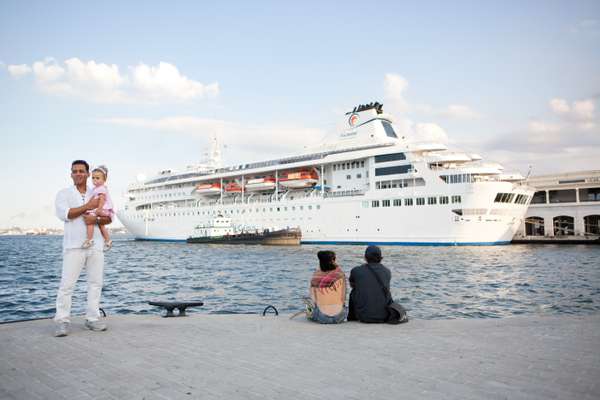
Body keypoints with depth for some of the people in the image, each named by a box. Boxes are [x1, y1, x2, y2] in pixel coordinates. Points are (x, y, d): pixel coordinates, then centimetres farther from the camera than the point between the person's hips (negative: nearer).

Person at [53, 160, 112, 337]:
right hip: (73, 246, -3)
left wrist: (96, 219, -12)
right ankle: (62, 321, -1)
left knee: (95, 283, 5)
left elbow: (109, 218, 9)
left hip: (95, 246, 3)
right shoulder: (64, 194, 7)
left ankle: (92, 318, 13)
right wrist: (88, 206, -9)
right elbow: (64, 214, -11)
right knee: (67, 284, -7)